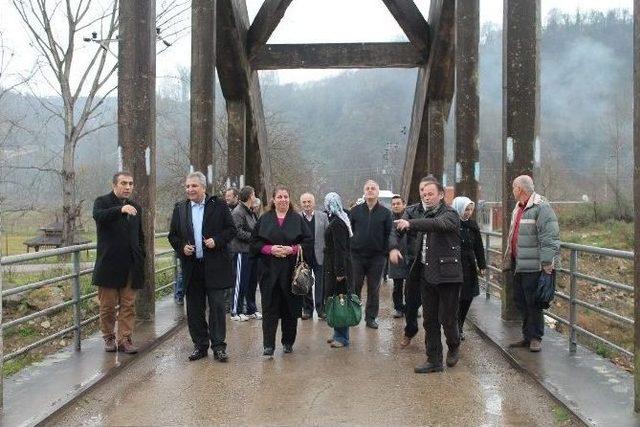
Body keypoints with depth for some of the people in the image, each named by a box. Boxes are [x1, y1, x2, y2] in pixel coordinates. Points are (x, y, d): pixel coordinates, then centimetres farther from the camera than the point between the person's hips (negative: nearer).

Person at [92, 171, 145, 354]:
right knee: (107, 305, 5)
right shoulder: (102, 202, 0)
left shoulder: (135, 207, 16)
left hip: (131, 265, 4)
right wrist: (120, 209, -40)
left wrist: (141, 259, 11)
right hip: (109, 264, -4)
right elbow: (98, 216, -24)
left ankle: (125, 339, 8)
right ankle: (109, 337, 20)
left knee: (128, 305, 2)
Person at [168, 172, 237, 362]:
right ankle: (200, 345, 21)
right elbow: (173, 235, 13)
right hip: (191, 266, 4)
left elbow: (232, 230, 1)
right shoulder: (180, 208, 10)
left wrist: (217, 241, -14)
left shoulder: (218, 205, 0)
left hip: (215, 266, -3)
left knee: (217, 306, -1)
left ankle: (218, 346, 8)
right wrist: (181, 247, -5)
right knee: (194, 309, 9)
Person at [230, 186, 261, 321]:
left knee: (252, 282, 13)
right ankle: (236, 311, 6)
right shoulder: (238, 212, -12)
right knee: (241, 282, -3)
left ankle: (251, 310, 23)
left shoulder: (251, 212, 16)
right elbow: (238, 232, -19)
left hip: (251, 251, 9)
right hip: (241, 252, -9)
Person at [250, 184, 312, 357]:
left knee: (290, 307, 6)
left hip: (291, 271, 0)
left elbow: (308, 243, 2)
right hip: (269, 271, 0)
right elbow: (255, 243, 4)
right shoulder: (264, 219, 7)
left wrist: (292, 249, -13)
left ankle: (288, 342, 20)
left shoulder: (297, 219, 6)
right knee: (269, 308, -2)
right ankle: (268, 345, 1)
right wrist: (270, 249, -12)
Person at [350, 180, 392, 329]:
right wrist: (350, 248, 2)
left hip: (377, 257, 0)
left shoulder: (385, 213, 3)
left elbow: (389, 234, 2)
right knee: (355, 287, 4)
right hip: (357, 255, 0)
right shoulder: (355, 210, 4)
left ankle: (370, 318, 15)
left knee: (374, 289, 6)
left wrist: (386, 252, -5)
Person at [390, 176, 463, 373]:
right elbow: (395, 228, 6)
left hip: (446, 274, -5)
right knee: (429, 320, 11)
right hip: (425, 274, 5)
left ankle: (454, 346, 32)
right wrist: (393, 247, -14)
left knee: (447, 318, 1)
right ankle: (434, 360, 22)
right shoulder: (417, 211, 9)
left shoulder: (450, 214, -8)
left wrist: (410, 223, -41)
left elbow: (438, 224, -30)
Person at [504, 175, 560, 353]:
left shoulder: (541, 207, -13)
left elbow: (549, 239, -19)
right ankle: (527, 336, 26)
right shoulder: (518, 209, 17)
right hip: (519, 266, 9)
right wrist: (508, 262, 23)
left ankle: (535, 338, 14)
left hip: (534, 268, -9)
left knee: (533, 303, 0)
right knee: (520, 302, 14)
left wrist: (547, 265, -22)